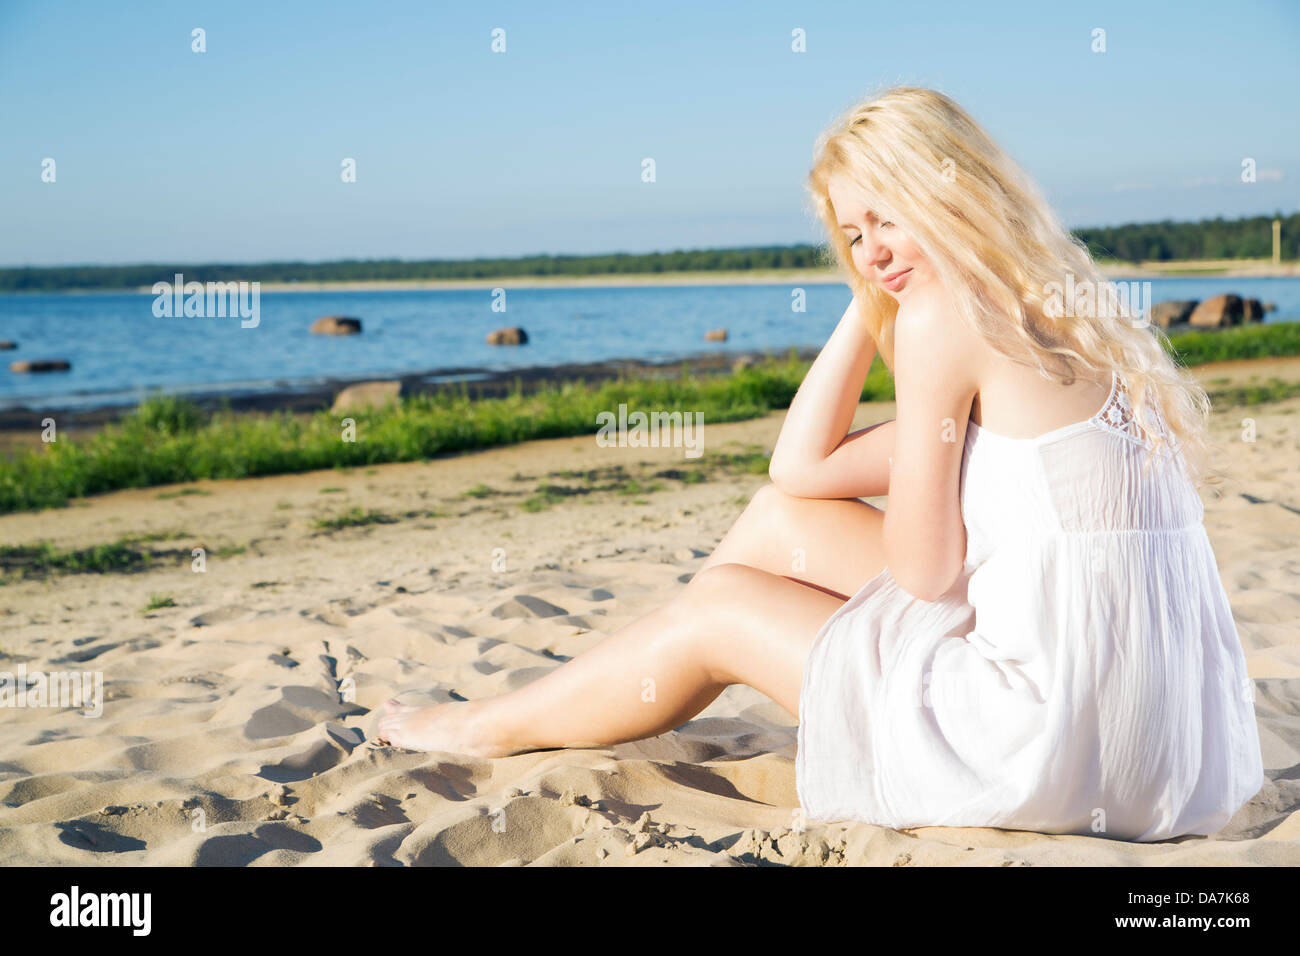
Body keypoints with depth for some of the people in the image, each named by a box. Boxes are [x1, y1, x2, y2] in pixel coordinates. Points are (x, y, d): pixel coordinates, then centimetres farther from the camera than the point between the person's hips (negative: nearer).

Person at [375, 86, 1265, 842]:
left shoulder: (945, 311, -13)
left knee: (718, 609, 9)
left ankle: (489, 727, 33)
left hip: (1066, 736, -9)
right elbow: (804, 467, 17)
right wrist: (867, 302, 13)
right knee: (784, 516, 15)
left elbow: (924, 573, -9)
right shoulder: (1053, 319, 16)